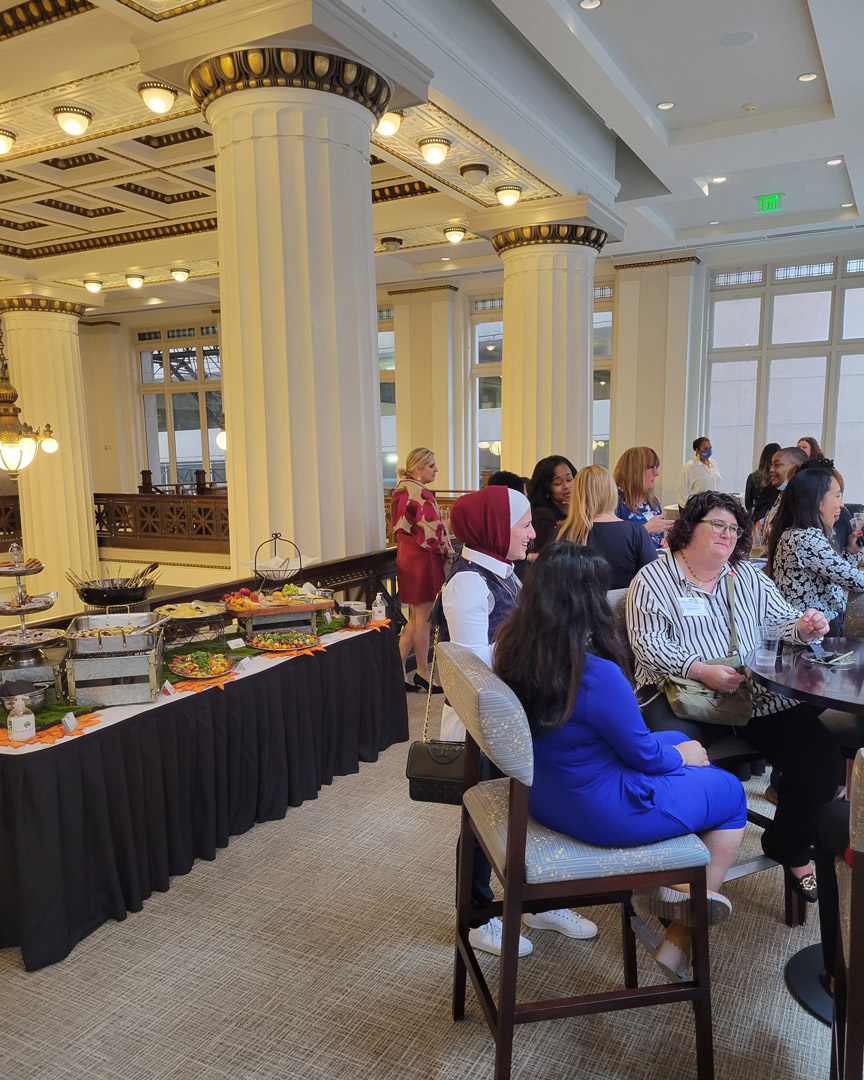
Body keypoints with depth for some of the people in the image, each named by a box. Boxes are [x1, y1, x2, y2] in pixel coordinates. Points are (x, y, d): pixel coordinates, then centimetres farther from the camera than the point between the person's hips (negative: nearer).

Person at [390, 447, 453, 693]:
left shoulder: (402, 490, 13)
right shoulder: (419, 493, -17)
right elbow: (433, 528, -18)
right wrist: (448, 552, -4)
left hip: (407, 556, 10)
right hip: (422, 559, -10)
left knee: (415, 618, 16)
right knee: (423, 619, 1)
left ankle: (398, 669, 17)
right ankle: (422, 673, 12)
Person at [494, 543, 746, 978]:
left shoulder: (515, 651, -9)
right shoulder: (597, 676, -33)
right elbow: (643, 755, -16)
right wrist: (681, 755, 5)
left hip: (543, 795, 8)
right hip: (602, 814, -8)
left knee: (677, 741, 25)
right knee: (732, 794, 16)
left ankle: (671, 887, 25)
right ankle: (682, 938, 25)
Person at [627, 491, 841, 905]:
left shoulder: (747, 576, 19)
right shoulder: (653, 579, 0)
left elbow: (780, 620, 17)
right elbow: (648, 645, -10)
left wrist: (802, 628, -7)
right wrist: (701, 670, -23)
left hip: (759, 694, 5)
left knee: (820, 755, -13)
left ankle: (788, 847, 15)